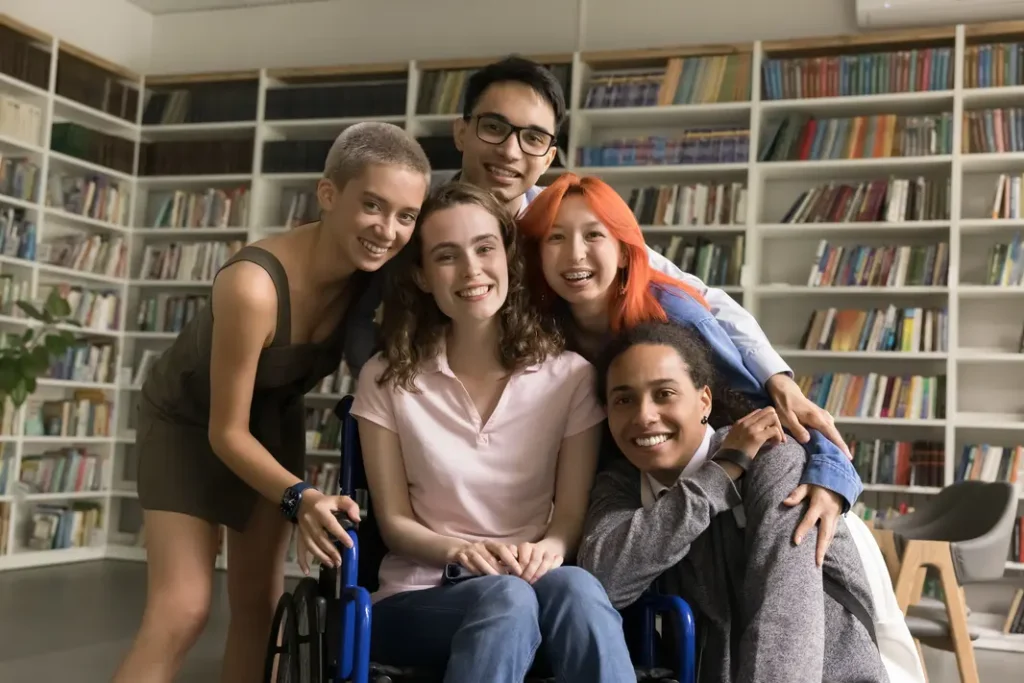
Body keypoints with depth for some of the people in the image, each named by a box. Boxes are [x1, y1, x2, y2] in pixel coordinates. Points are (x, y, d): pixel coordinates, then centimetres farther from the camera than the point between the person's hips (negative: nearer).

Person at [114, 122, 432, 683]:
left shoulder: (379, 274, -24)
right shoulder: (254, 284, -39)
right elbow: (226, 431, -29)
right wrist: (300, 498, -43)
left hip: (272, 418, 5)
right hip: (190, 419, -5)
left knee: (259, 602, 7)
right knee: (183, 610, -13)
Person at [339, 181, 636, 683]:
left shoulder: (570, 376, 3)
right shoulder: (385, 380, 1)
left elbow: (573, 512, 1)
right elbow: (394, 522, 1)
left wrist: (550, 548, -24)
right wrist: (458, 552, -22)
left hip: (537, 589, 1)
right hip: (420, 597, -1)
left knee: (575, 588, -36)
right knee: (508, 597, -36)